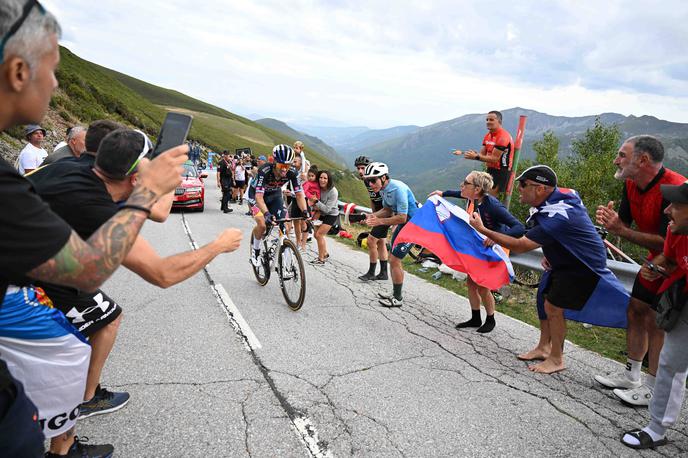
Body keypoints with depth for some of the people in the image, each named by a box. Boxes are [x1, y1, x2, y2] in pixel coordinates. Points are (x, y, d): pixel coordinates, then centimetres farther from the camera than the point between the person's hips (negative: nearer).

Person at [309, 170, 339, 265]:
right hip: (322, 214, 7)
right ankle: (325, 253, 35)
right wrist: (314, 205, -22)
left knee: (319, 234, -13)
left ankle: (321, 259, -1)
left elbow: (327, 209, -27)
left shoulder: (333, 192, -26)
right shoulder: (319, 188, -11)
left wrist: (316, 201, -33)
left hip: (331, 215, -7)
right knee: (317, 235, 14)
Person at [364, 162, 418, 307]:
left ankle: (397, 299, 6)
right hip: (403, 224, 9)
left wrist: (380, 221, -29)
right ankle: (395, 293, 30)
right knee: (394, 259, 15)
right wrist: (372, 216, -9)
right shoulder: (383, 189, 0)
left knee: (394, 260, -8)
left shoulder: (398, 189, -29)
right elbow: (387, 210, 8)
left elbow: (402, 218, -28)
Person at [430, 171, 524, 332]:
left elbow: (520, 228, -40)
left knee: (482, 287, -3)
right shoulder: (476, 199, -12)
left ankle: (490, 320, 23)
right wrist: (443, 193, 18)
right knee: (471, 282, 9)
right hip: (482, 247, 8)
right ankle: (475, 319, 27)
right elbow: (462, 194, 15)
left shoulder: (493, 206, -35)